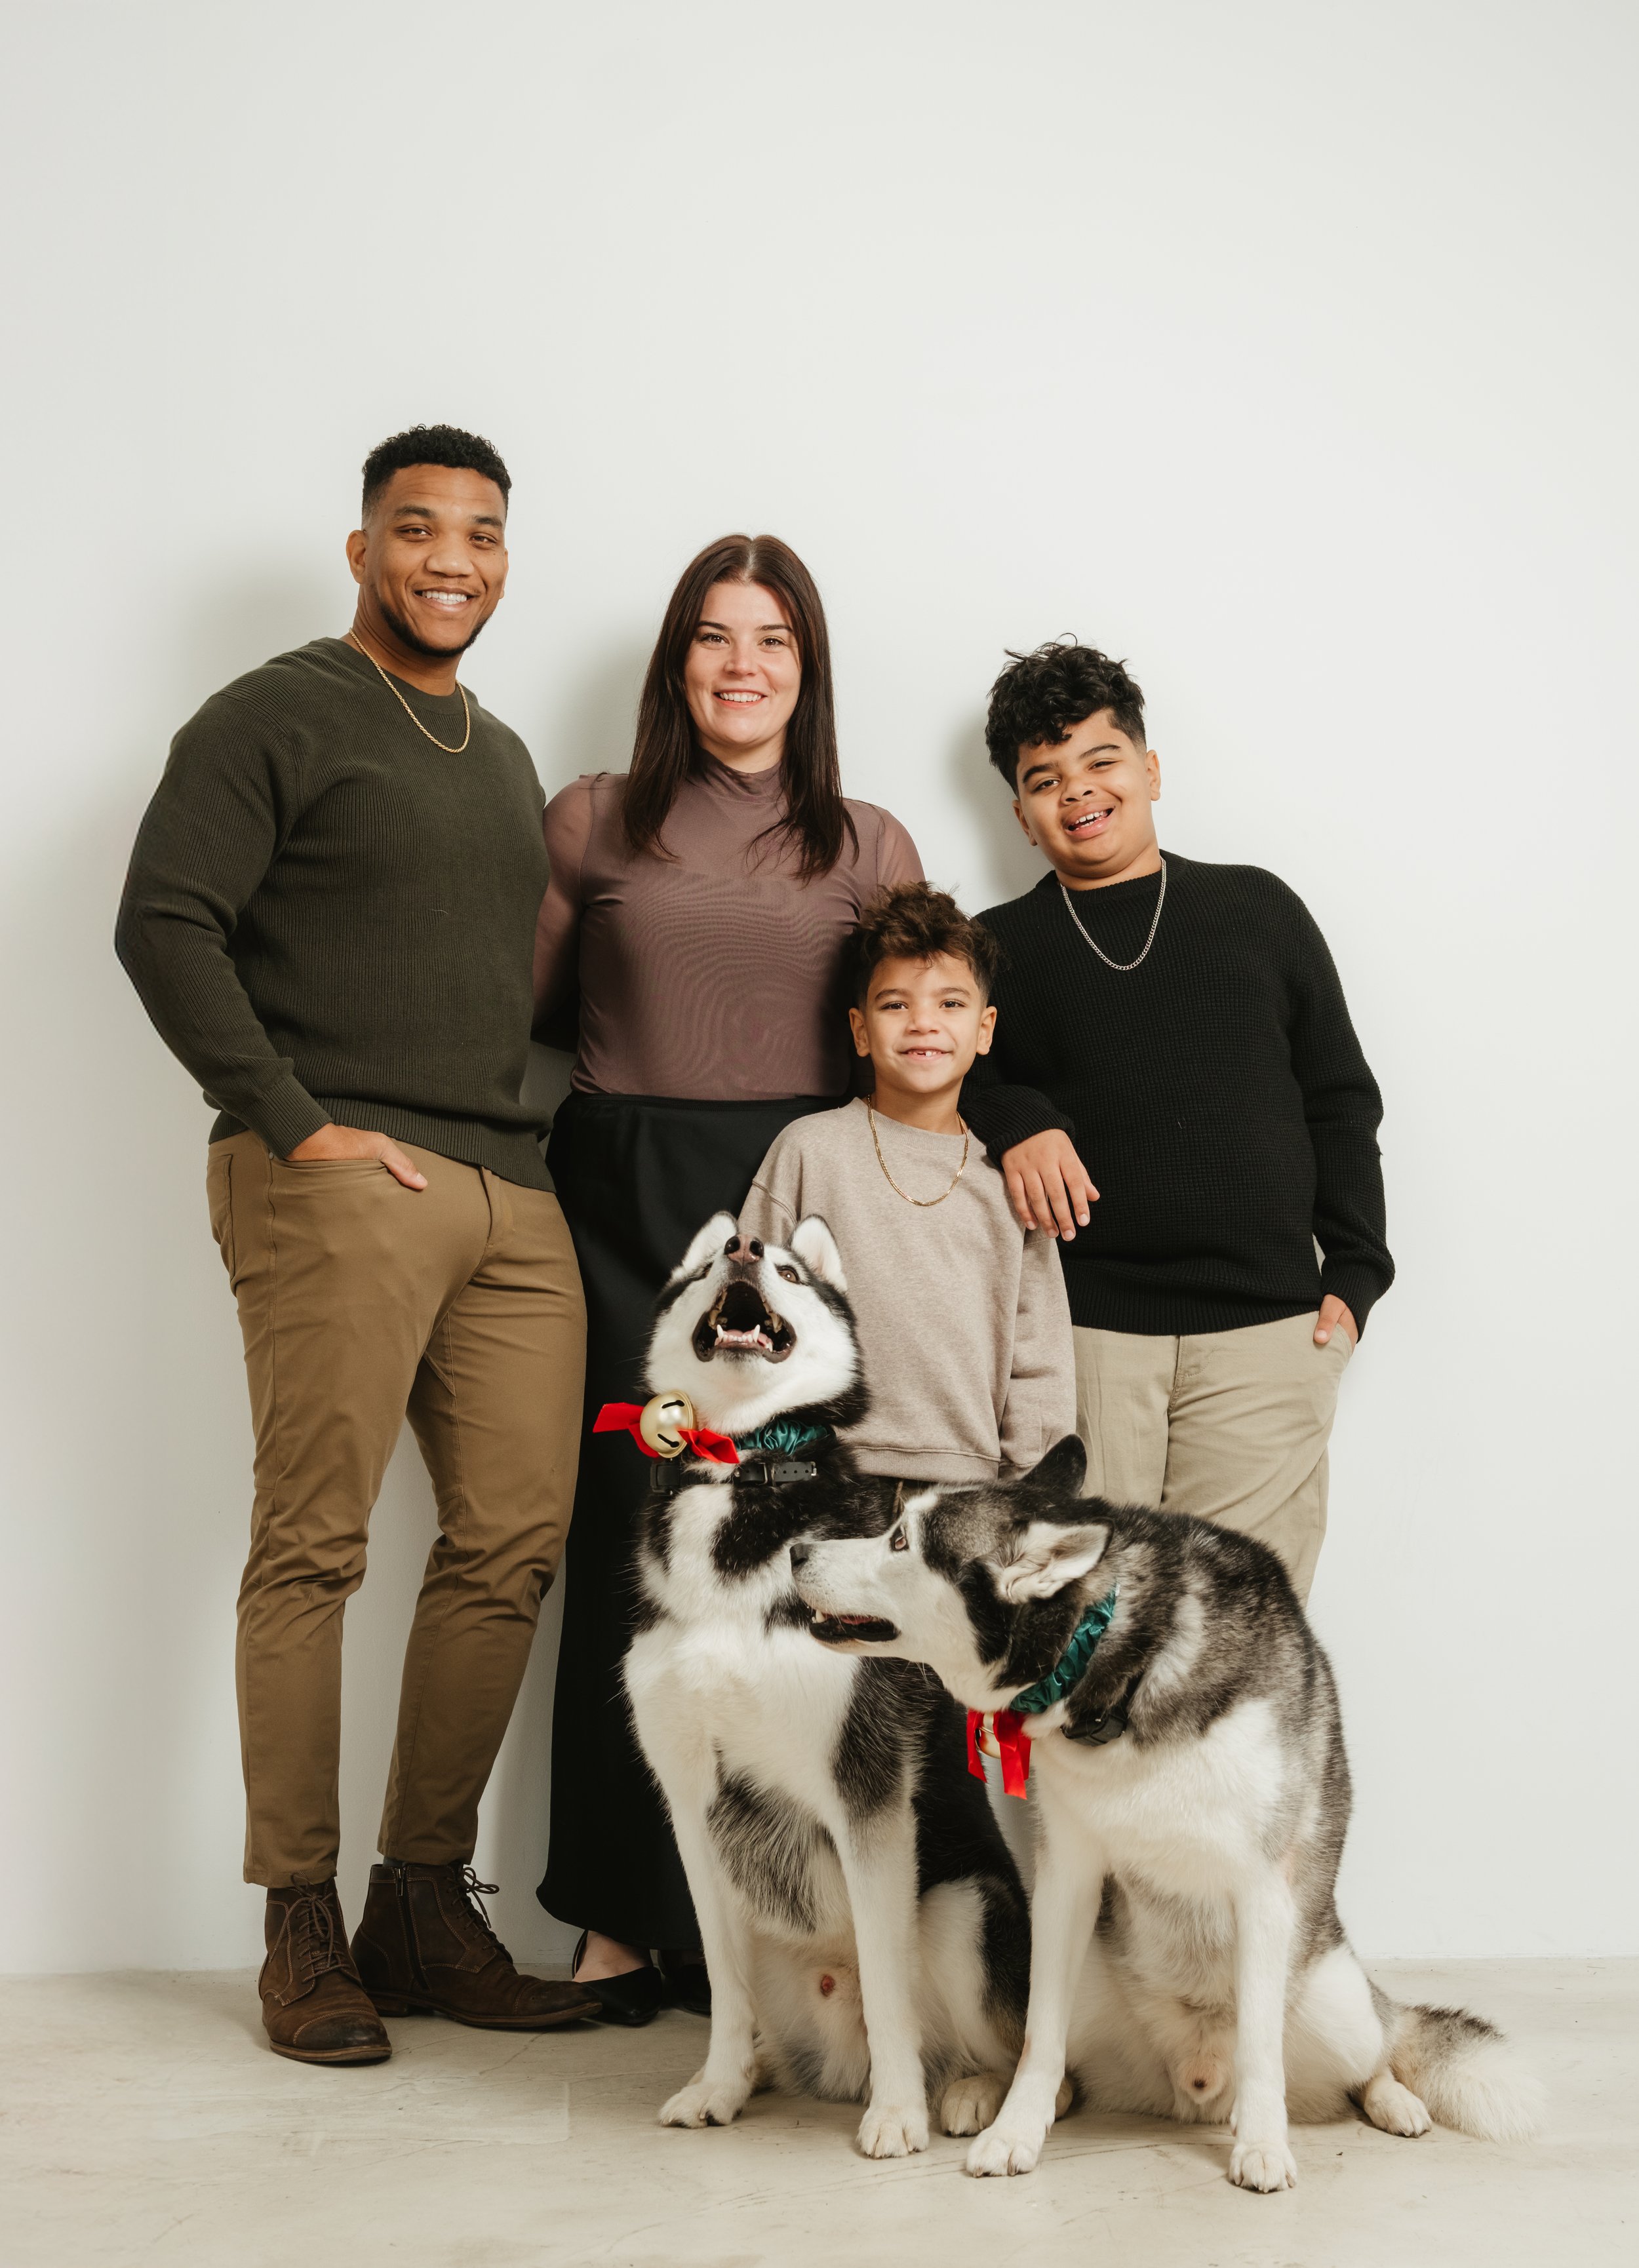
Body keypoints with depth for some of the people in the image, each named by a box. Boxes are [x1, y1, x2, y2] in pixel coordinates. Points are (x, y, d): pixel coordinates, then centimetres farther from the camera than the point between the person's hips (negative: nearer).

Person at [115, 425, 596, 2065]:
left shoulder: (503, 759, 25)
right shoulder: (275, 718, 2)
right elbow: (164, 924, -7)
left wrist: (533, 1131, 14)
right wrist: (293, 1122, -13)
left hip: (510, 1192, 7)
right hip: (335, 1183, -7)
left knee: (513, 1544, 2)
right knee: (314, 1545, -5)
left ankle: (427, 1902, 14)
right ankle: (300, 1926, 6)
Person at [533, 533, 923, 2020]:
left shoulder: (871, 848, 11)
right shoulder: (593, 823, 9)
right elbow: (526, 1010, 15)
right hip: (621, 1206, 0)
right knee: (632, 1536, -2)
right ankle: (627, 1910, 11)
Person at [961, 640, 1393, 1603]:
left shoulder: (1257, 908, 13)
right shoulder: (1000, 946, 11)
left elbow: (1340, 1099, 14)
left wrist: (1356, 1269, 6)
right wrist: (1012, 1119, -7)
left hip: (1268, 1326, 1)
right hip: (1082, 1332, 0)